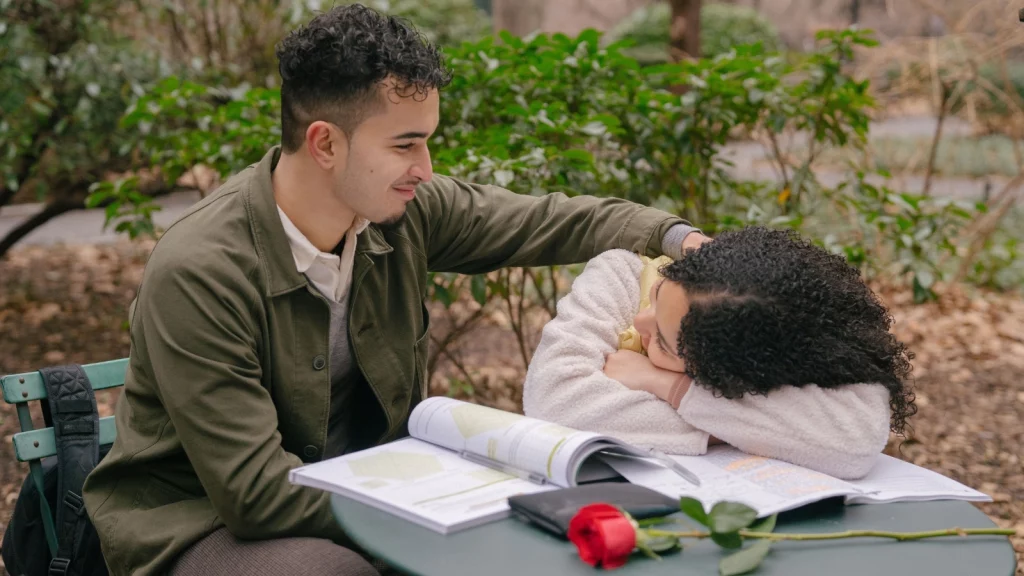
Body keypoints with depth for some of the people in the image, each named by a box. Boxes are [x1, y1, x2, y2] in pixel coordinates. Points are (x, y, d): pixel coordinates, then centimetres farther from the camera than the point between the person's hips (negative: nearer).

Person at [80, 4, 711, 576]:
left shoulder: (405, 210, -8)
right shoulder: (198, 272, -26)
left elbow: (547, 221, 8)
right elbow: (255, 490, -27)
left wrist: (678, 238, -4)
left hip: (361, 487, 6)